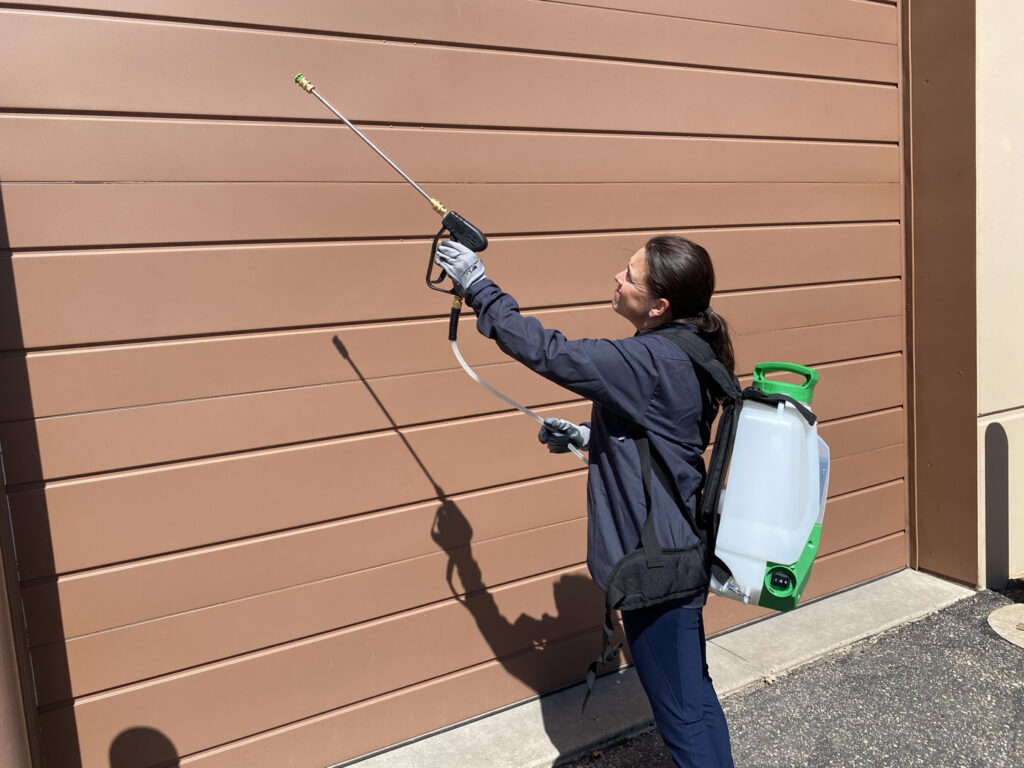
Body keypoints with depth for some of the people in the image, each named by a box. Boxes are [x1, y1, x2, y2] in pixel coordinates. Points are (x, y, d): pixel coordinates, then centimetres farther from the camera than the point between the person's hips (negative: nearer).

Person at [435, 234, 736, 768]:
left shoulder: (652, 362, -25)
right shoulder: (685, 355, 5)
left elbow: (548, 353, -24)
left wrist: (478, 288, -16)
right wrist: (589, 436, 10)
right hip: (678, 554, 10)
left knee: (682, 712, 6)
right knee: (692, 692, 25)